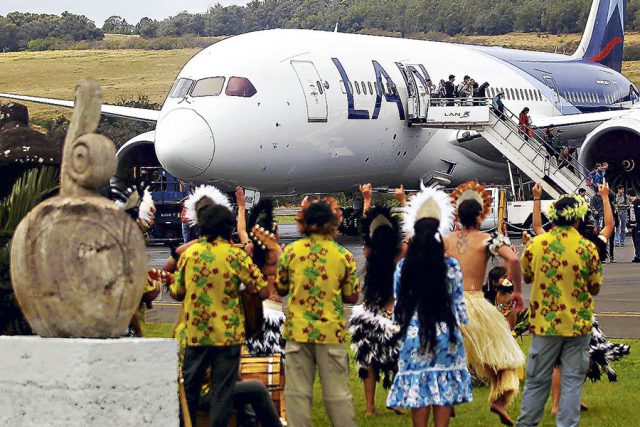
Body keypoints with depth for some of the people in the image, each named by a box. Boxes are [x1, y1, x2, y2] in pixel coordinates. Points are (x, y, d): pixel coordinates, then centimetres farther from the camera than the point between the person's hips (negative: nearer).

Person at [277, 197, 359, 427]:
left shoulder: (290, 251, -2)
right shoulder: (343, 255, -3)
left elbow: (281, 289, 9)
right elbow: (351, 297, 3)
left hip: (298, 330, 0)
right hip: (331, 331, 0)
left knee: (297, 392, 5)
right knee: (337, 393, 5)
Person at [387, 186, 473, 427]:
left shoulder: (404, 268, -1)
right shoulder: (450, 266, -5)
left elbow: (398, 306, 5)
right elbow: (459, 304, 1)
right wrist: (460, 321, 19)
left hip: (414, 338, 1)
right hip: (446, 336, -1)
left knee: (417, 389, 5)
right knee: (444, 389, 5)